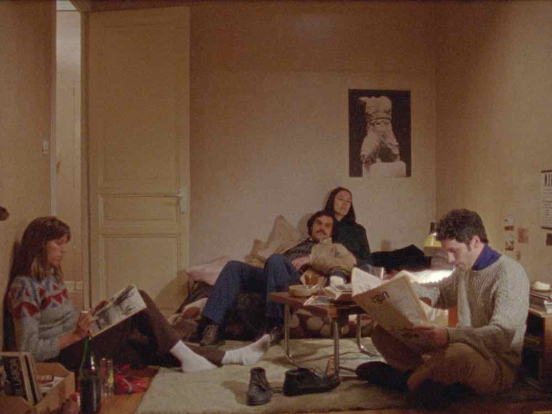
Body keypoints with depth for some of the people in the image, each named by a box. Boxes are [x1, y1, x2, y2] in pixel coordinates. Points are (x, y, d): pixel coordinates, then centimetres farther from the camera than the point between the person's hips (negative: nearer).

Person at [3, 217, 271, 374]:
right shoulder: (24, 287, -14)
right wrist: (76, 334, -24)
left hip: (80, 347, 9)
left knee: (155, 351, -3)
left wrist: (90, 315, 3)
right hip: (63, 359, -9)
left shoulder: (50, 278, 15)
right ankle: (188, 357, -13)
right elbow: (29, 350, -17)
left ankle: (230, 358, -4)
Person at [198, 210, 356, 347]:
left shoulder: (335, 248, 26)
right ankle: (212, 328, -29)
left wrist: (312, 258, -5)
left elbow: (350, 263, 2)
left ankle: (274, 327, -31)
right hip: (270, 277, 5)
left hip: (299, 282, -5)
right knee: (234, 266, -19)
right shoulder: (297, 245, 41)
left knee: (276, 259, -35)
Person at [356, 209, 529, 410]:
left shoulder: (510, 273, -16)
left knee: (459, 353, -44)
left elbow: (501, 336, -26)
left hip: (497, 365, -8)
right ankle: (438, 379, -18)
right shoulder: (465, 269, 9)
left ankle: (409, 380, -17)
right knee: (383, 332, -2)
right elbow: (441, 293, 26)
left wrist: (450, 335, -42)